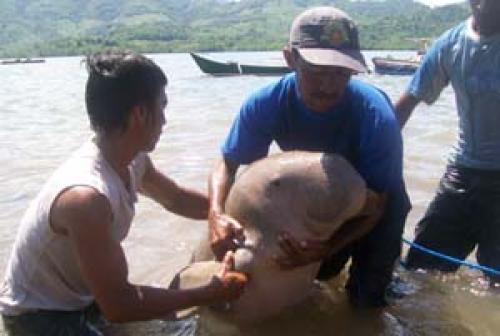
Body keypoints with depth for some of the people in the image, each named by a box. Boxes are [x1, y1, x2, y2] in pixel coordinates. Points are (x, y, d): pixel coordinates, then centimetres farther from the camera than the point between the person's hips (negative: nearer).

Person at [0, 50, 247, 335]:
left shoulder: (131, 160, -11)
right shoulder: (87, 196, -38)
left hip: (81, 296, 8)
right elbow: (118, 306, -32)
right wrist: (212, 294, -26)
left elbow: (176, 198, 11)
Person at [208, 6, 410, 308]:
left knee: (366, 297, -6)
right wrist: (217, 214, -41)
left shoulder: (376, 116, -37)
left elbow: (375, 205, -29)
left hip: (373, 204, -3)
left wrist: (327, 248, -48)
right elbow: (228, 164, -19)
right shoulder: (266, 103, -28)